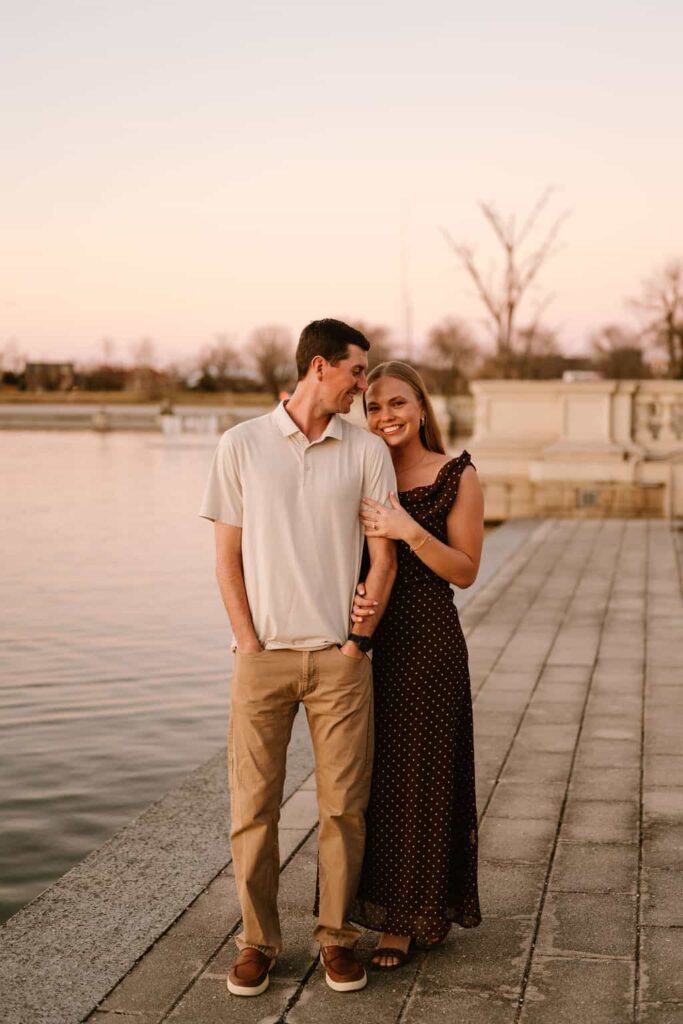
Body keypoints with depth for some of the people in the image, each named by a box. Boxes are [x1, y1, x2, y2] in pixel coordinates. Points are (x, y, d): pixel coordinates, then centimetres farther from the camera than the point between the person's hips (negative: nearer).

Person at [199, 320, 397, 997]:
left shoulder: (367, 451, 5)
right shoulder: (242, 444, 2)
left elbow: (384, 556, 5)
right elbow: (227, 555, 3)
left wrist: (357, 641, -3)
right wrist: (248, 642, -4)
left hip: (340, 657, 1)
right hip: (262, 656, -1)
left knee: (344, 805, 4)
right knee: (252, 806, 3)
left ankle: (336, 935, 20)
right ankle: (257, 939, 18)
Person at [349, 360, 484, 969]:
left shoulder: (458, 477, -4)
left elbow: (466, 571, -5)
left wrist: (410, 531, -19)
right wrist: (353, 598, -12)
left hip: (430, 643, -4)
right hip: (367, 638, 4)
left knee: (420, 774, 1)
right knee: (372, 775, 7)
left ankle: (422, 911, 17)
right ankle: (392, 914, 21)